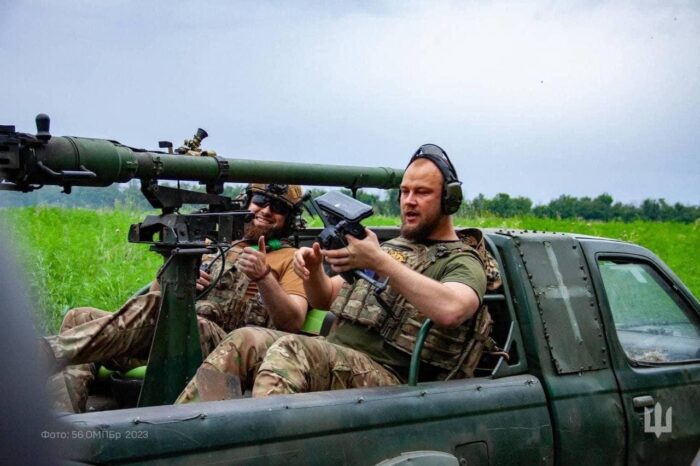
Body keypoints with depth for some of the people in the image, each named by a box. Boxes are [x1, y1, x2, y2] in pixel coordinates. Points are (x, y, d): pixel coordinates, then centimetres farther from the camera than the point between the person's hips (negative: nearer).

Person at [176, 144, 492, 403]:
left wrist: (380, 262, -28)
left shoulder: (462, 261, 1)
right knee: (246, 341, -12)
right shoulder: (393, 246, 25)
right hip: (332, 360, 8)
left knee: (290, 350, -31)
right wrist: (313, 270, 2)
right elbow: (325, 299, 26)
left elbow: (451, 310, -26)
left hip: (389, 378, -7)